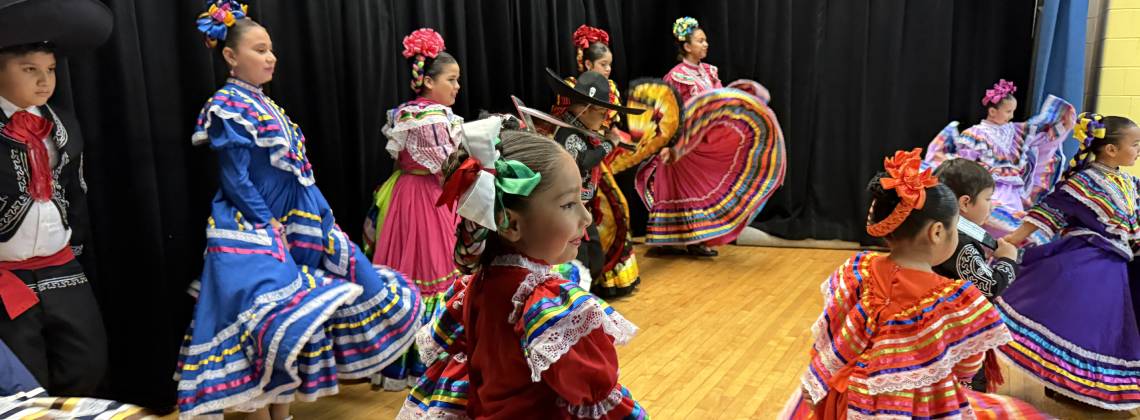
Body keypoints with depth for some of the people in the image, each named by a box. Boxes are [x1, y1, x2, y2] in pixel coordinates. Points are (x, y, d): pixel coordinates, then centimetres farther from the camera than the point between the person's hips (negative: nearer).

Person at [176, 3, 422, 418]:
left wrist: (313, 219, 9)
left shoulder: (265, 105, 15)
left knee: (292, 316, 10)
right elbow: (237, 183, -15)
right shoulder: (227, 109, -10)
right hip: (252, 232, -9)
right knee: (266, 318, -11)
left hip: (289, 227, 9)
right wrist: (269, 226, -16)